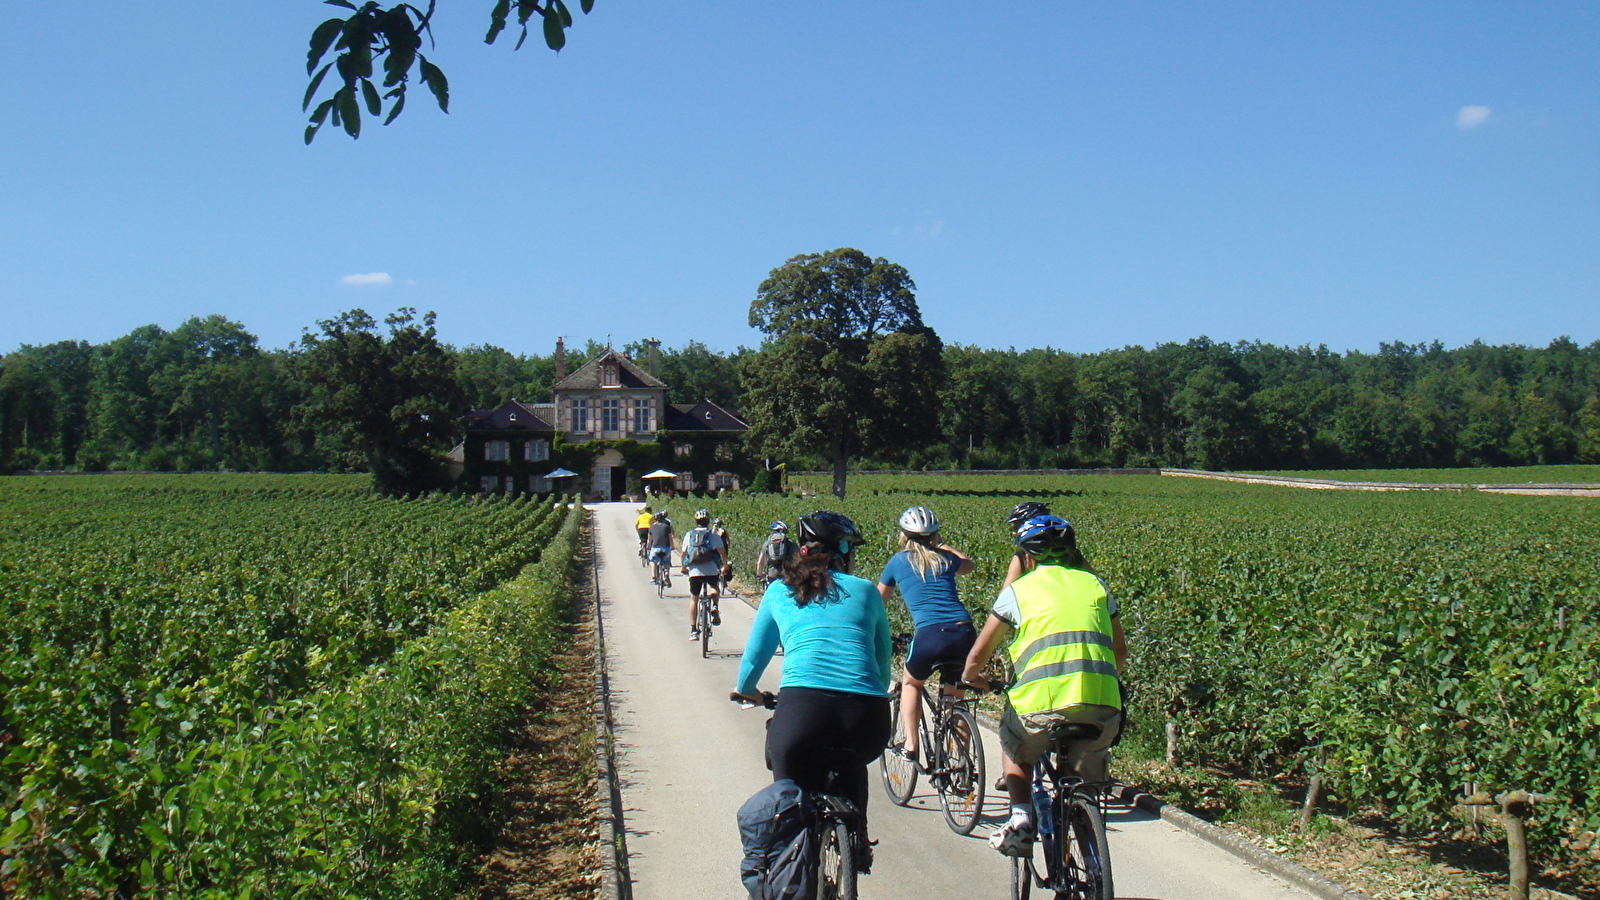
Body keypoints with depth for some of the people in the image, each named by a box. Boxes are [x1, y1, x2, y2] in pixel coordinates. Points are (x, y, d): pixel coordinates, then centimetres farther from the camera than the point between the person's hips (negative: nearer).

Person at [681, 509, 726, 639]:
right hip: (711, 570, -1)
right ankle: (714, 607, -2)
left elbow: (684, 553, 14)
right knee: (714, 589, 29)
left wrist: (684, 567, 29)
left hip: (694, 571, 1)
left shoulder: (689, 535, 9)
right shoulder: (713, 534, 6)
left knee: (693, 599, 15)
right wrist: (724, 566, 20)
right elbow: (721, 551, 7)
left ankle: (693, 630, 11)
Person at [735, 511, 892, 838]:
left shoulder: (779, 591, 20)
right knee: (851, 767, 36)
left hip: (801, 709, -1)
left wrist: (746, 691, 50)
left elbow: (754, 657, 30)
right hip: (868, 720, 1)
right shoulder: (866, 590, 20)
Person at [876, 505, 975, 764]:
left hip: (930, 634, -2)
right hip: (965, 633, 3)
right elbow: (967, 564, 44)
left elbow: (877, 601, 28)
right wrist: (941, 545, 58)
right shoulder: (945, 559, 18)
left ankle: (910, 747, 20)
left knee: (911, 684, 26)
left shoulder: (898, 561, 13)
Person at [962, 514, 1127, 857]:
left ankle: (1021, 816, 7)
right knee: (1088, 772, 26)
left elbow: (978, 656, 14)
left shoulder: (1018, 589, 11)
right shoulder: (1095, 584, 18)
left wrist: (970, 678, 35)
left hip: (1041, 706, -2)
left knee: (1014, 752, 28)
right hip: (1103, 706, 2)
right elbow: (1120, 652, 27)